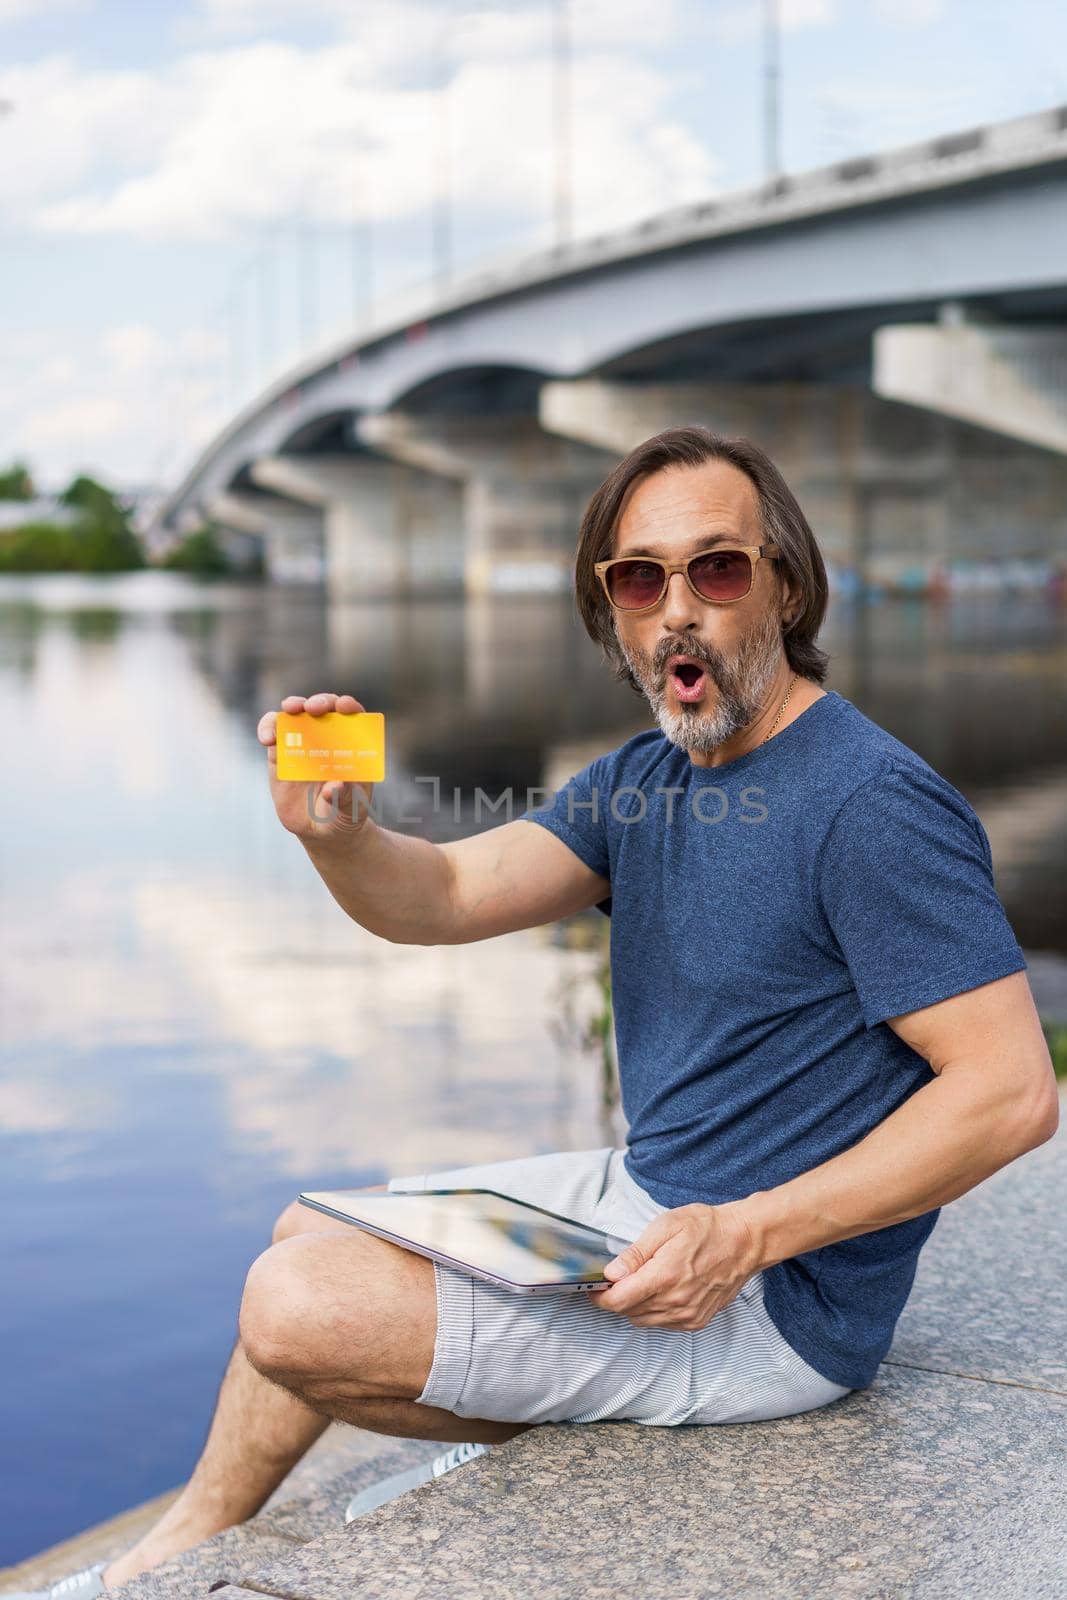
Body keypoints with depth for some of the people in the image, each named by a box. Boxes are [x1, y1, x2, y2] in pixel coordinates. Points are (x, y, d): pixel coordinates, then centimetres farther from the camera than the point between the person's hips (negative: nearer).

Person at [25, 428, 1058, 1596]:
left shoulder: (875, 807, -20)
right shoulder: (644, 777, 7)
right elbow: (448, 897, -2)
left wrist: (745, 1235, -28)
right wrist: (334, 833, -25)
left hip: (771, 1297, -9)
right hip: (635, 1195, 9)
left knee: (299, 1307, -14)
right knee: (311, 1234, 14)